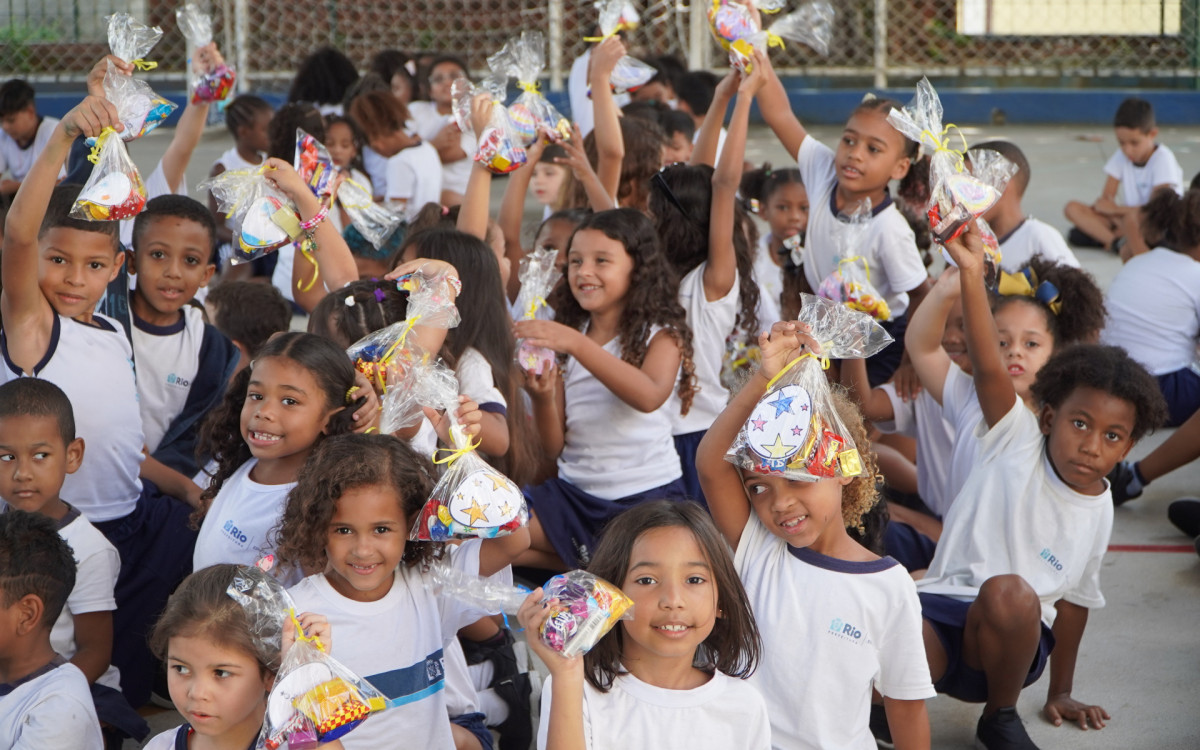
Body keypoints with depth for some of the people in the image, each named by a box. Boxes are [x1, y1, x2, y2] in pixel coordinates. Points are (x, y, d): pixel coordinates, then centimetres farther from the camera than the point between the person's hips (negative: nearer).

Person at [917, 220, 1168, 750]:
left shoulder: (1098, 512, 6)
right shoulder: (1018, 439, -4)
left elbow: (1075, 600, 17)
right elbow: (989, 368, -21)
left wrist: (1061, 693, 20)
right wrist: (971, 273, -36)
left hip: (1012, 642, 3)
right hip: (943, 607, -3)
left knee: (1010, 593, -35)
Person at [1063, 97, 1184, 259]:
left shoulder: (1163, 158, -13)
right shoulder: (1121, 157, 3)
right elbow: (1105, 200, 0)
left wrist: (1115, 209, -14)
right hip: (1125, 219, 7)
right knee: (1072, 208, -13)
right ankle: (1118, 241, -29)